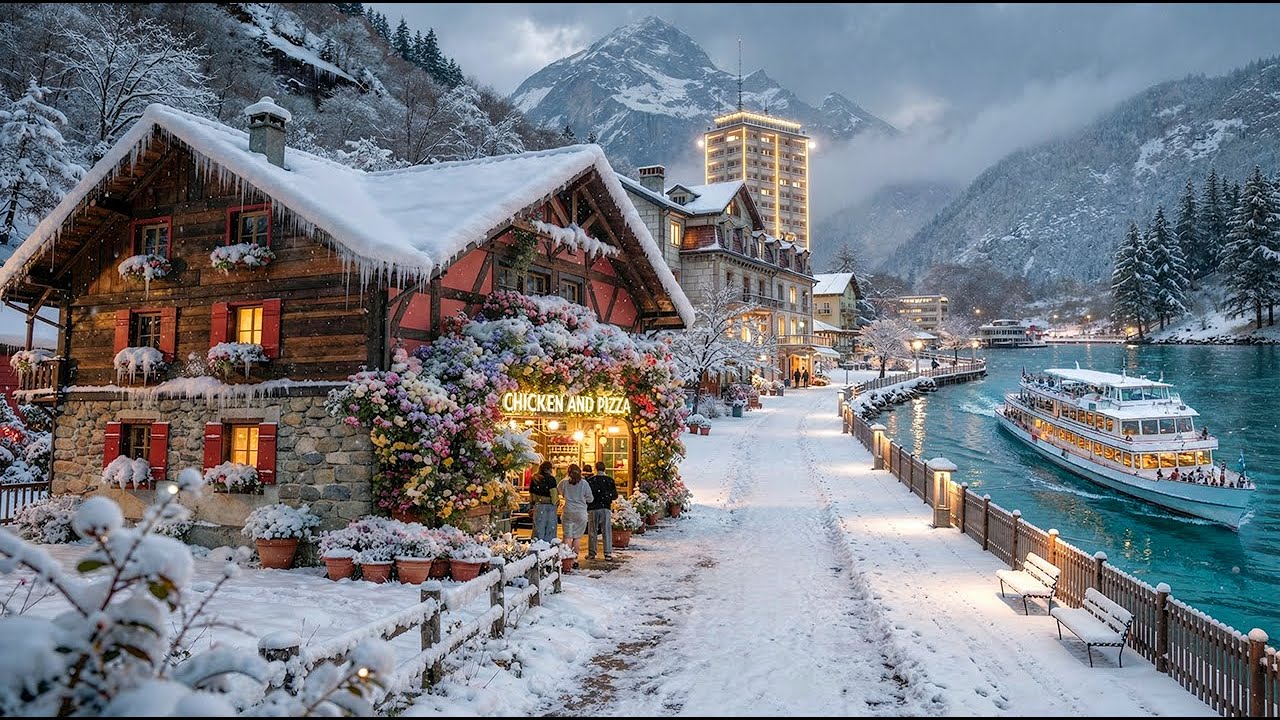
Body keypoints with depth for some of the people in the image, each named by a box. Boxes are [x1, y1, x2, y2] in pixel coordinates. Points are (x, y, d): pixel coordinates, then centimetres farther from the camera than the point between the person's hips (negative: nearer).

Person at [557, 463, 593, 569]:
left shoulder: (564, 482, -2)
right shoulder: (584, 483, -4)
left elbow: (558, 491, 18)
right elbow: (590, 499, 2)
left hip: (568, 512, 0)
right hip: (581, 513, 0)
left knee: (568, 536, 3)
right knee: (576, 537, 8)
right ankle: (575, 560, 11)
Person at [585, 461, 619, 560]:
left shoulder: (589, 480, -5)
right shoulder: (610, 480, -1)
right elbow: (615, 496, 3)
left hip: (593, 508, -1)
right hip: (606, 508, 1)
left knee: (592, 532, 8)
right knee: (607, 531, 4)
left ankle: (591, 553, 11)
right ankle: (608, 553, 2)